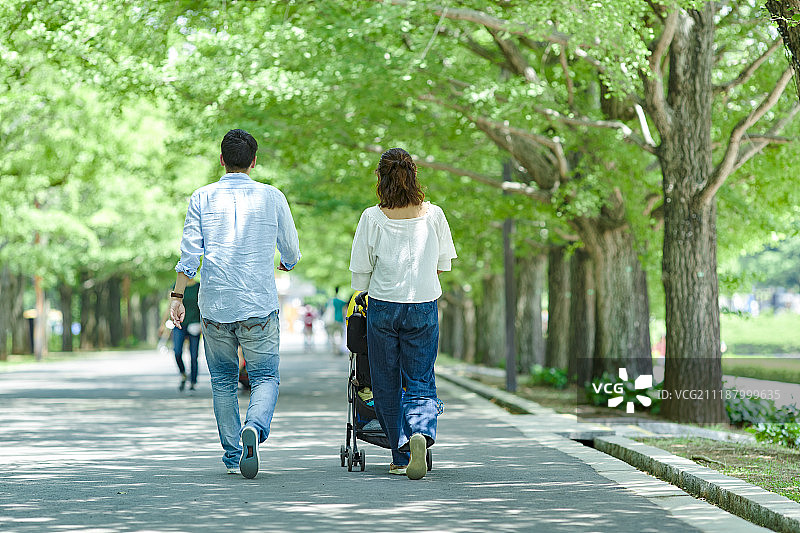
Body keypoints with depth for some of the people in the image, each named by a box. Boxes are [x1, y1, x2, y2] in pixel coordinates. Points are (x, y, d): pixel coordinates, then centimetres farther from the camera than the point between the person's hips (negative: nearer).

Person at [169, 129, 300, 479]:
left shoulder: (203, 198, 3)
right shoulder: (272, 197, 2)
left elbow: (190, 252, -3)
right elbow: (292, 250, 11)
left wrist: (177, 296, 1)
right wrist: (287, 263, 33)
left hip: (215, 305, 1)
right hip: (259, 305, -1)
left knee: (223, 380, 14)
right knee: (265, 377, 4)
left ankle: (233, 457, 14)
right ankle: (255, 427, -26)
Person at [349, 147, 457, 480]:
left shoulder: (373, 218, -7)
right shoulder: (433, 214, -1)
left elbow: (361, 270, -1)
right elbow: (443, 263, 10)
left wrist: (361, 294, 18)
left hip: (382, 308, -1)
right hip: (424, 307, 1)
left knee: (387, 385, 11)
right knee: (420, 383, 6)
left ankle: (401, 456, 12)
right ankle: (421, 432, -23)